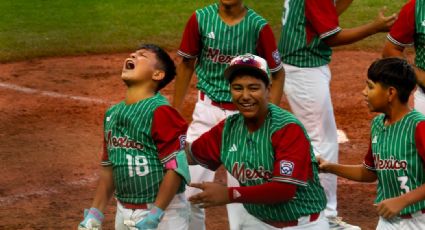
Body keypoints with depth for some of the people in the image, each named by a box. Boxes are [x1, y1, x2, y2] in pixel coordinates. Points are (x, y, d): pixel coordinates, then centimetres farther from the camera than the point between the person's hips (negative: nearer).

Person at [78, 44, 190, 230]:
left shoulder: (160, 112, -14)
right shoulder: (112, 114, 9)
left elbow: (177, 168, -18)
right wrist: (95, 214, 11)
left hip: (161, 212, -7)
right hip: (123, 213, 7)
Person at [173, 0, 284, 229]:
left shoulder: (258, 26, -10)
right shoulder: (200, 19, -5)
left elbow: (278, 74, -1)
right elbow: (186, 65, 6)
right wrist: (174, 114, 7)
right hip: (206, 110, 2)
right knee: (189, 185, -1)